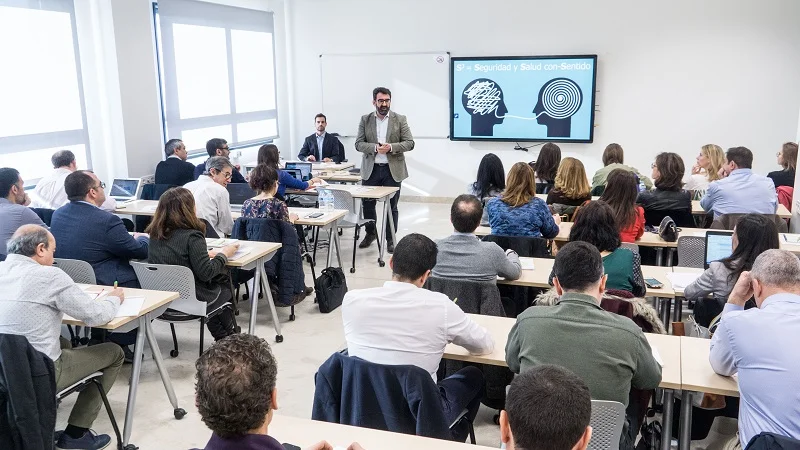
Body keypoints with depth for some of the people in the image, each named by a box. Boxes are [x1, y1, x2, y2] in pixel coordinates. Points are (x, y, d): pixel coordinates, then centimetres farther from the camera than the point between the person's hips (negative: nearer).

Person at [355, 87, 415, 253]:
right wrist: (375, 147, -18)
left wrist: (391, 147, -19)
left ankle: (390, 240, 17)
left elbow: (409, 143, -3)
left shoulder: (400, 119, 1)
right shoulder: (365, 120, 5)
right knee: (367, 204, 8)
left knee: (392, 206, 4)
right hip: (371, 169, 1)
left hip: (393, 170, -1)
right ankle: (371, 233, 32)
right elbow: (358, 144, 1)